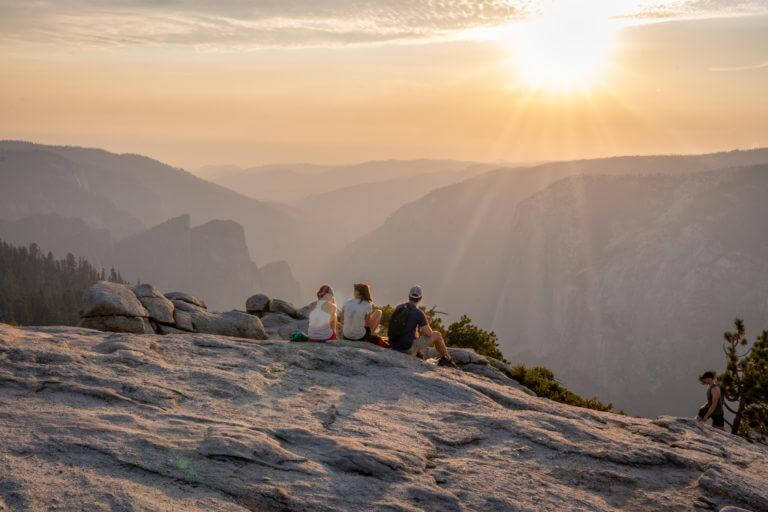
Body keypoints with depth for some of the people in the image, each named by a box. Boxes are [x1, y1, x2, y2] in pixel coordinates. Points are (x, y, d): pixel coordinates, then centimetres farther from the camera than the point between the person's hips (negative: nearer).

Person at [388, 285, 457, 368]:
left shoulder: (398, 308, 5)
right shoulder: (418, 313, -15)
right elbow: (429, 333, -10)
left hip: (394, 345, 7)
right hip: (408, 348, -7)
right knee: (437, 335, 10)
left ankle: (417, 354, 38)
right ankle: (446, 359, 26)